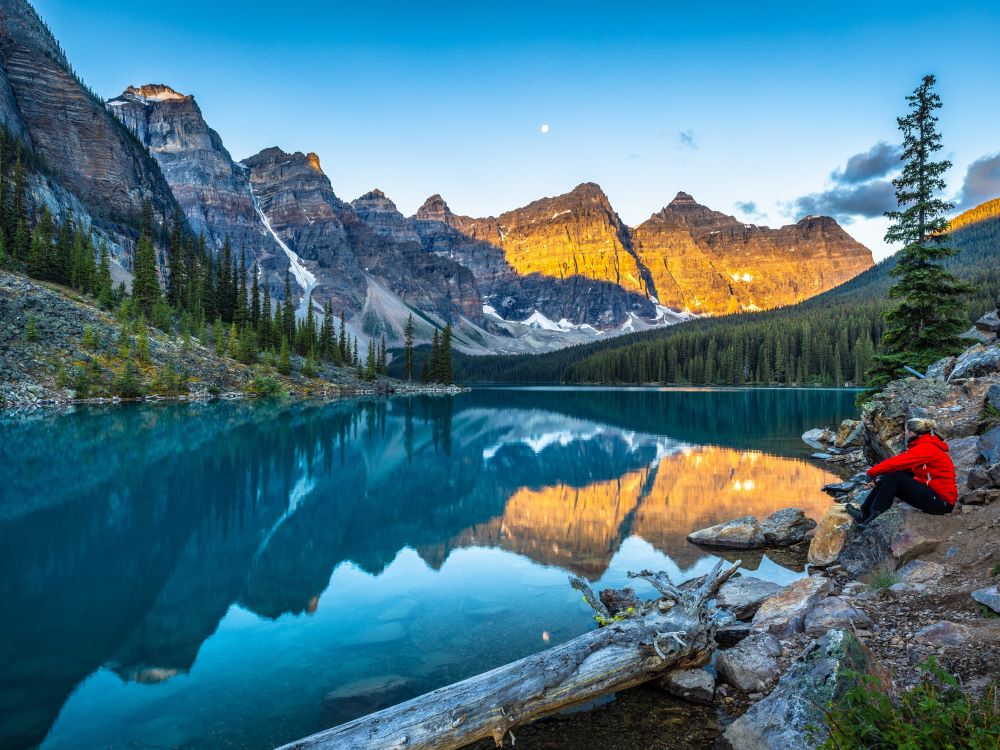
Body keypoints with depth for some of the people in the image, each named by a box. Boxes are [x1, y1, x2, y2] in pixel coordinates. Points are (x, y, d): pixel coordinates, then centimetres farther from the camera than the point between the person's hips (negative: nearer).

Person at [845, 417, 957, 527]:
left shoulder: (926, 448, -19)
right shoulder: (926, 444, 12)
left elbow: (896, 462, -22)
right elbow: (904, 464, 7)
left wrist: (872, 472, -9)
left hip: (942, 502, -9)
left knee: (893, 477, -17)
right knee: (886, 478, -1)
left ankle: (875, 517, -11)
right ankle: (864, 512, -1)